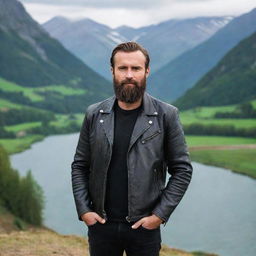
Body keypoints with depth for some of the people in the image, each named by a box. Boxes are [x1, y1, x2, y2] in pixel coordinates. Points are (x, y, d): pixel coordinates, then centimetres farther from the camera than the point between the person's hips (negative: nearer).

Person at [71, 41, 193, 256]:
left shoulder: (166, 115, -4)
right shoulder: (95, 115, 3)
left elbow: (182, 170, -2)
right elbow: (79, 166, 8)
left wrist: (160, 215, -7)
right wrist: (83, 210, -2)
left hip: (145, 227, -2)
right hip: (101, 224, 2)